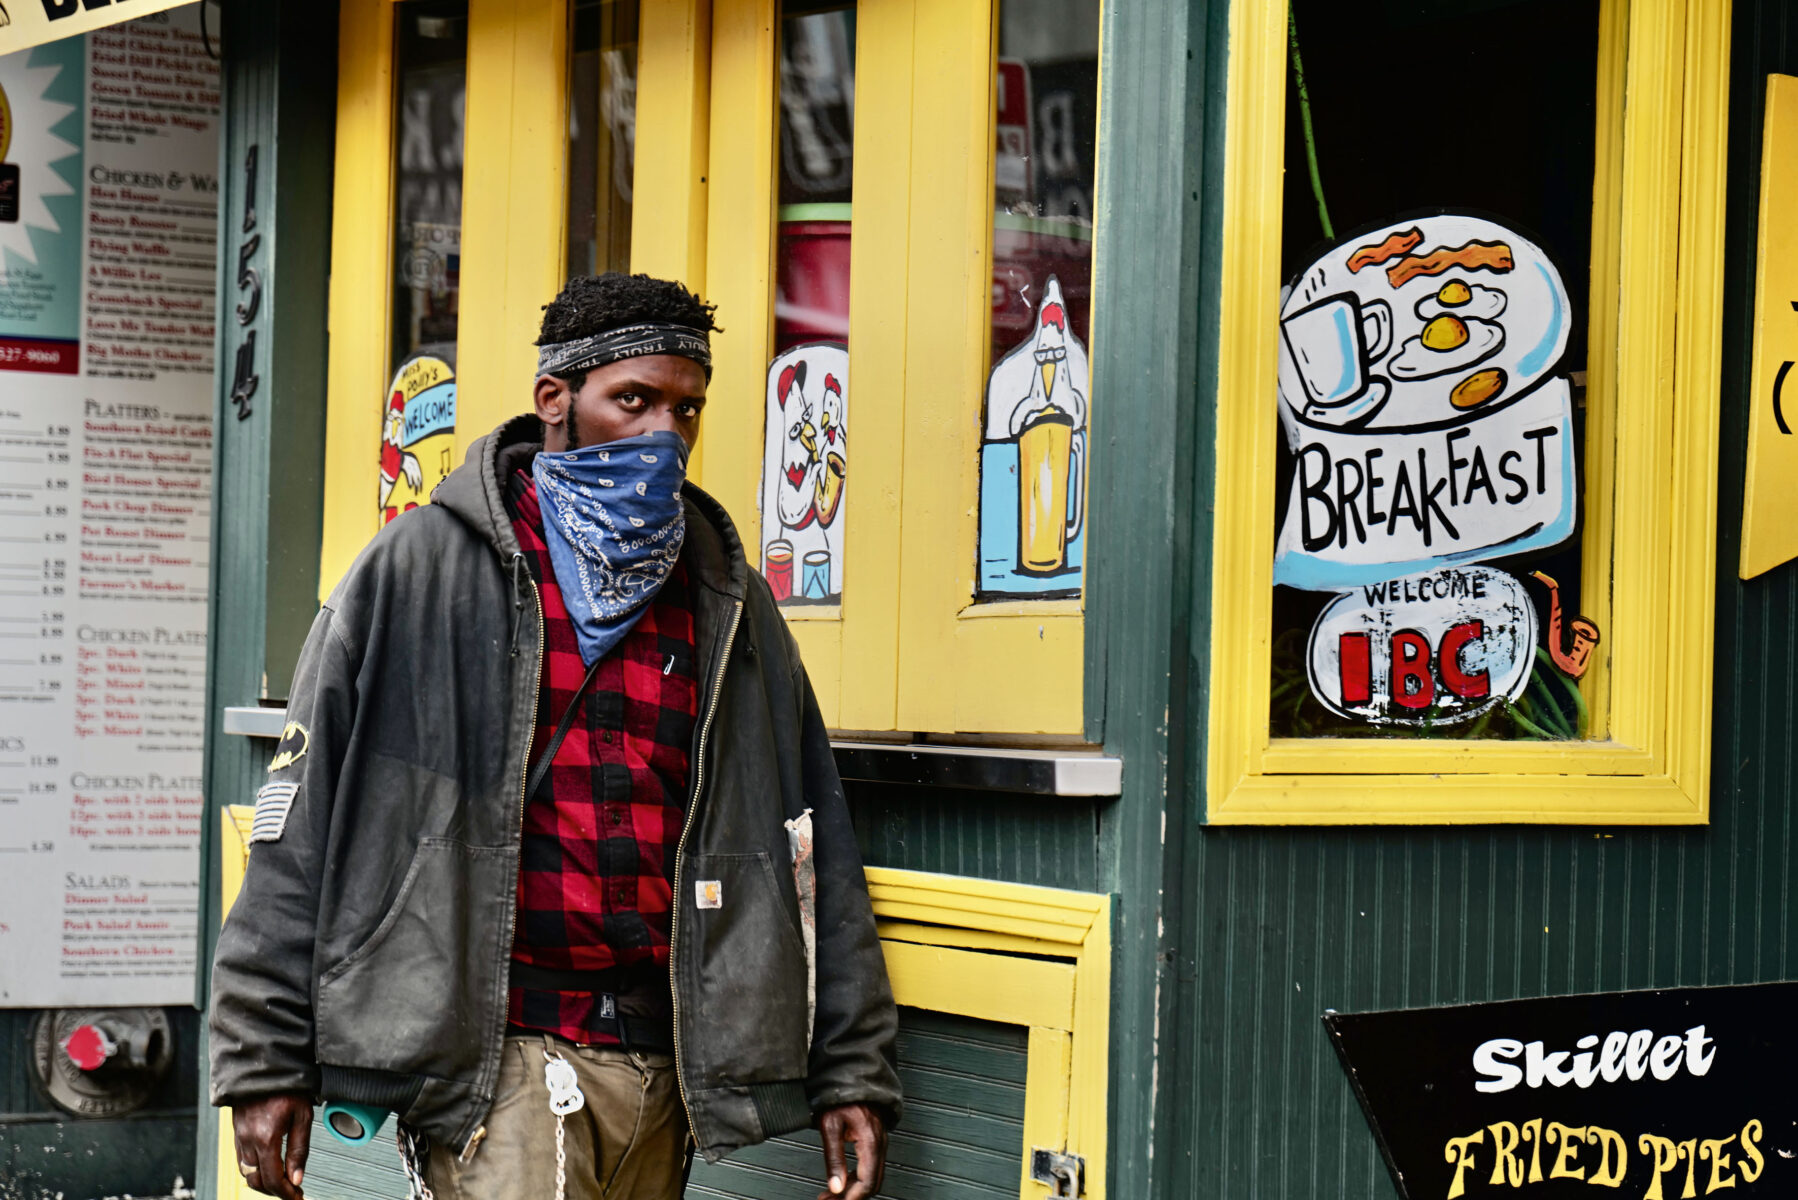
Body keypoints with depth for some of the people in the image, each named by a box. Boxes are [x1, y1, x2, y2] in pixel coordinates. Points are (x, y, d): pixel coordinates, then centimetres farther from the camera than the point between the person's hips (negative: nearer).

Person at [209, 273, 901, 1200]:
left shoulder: (730, 603, 14)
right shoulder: (422, 567, 2)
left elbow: (811, 847, 15)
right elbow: (302, 821, 0)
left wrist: (852, 1072, 10)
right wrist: (262, 1057, -5)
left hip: (663, 1072, 4)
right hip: (494, 1058, -4)